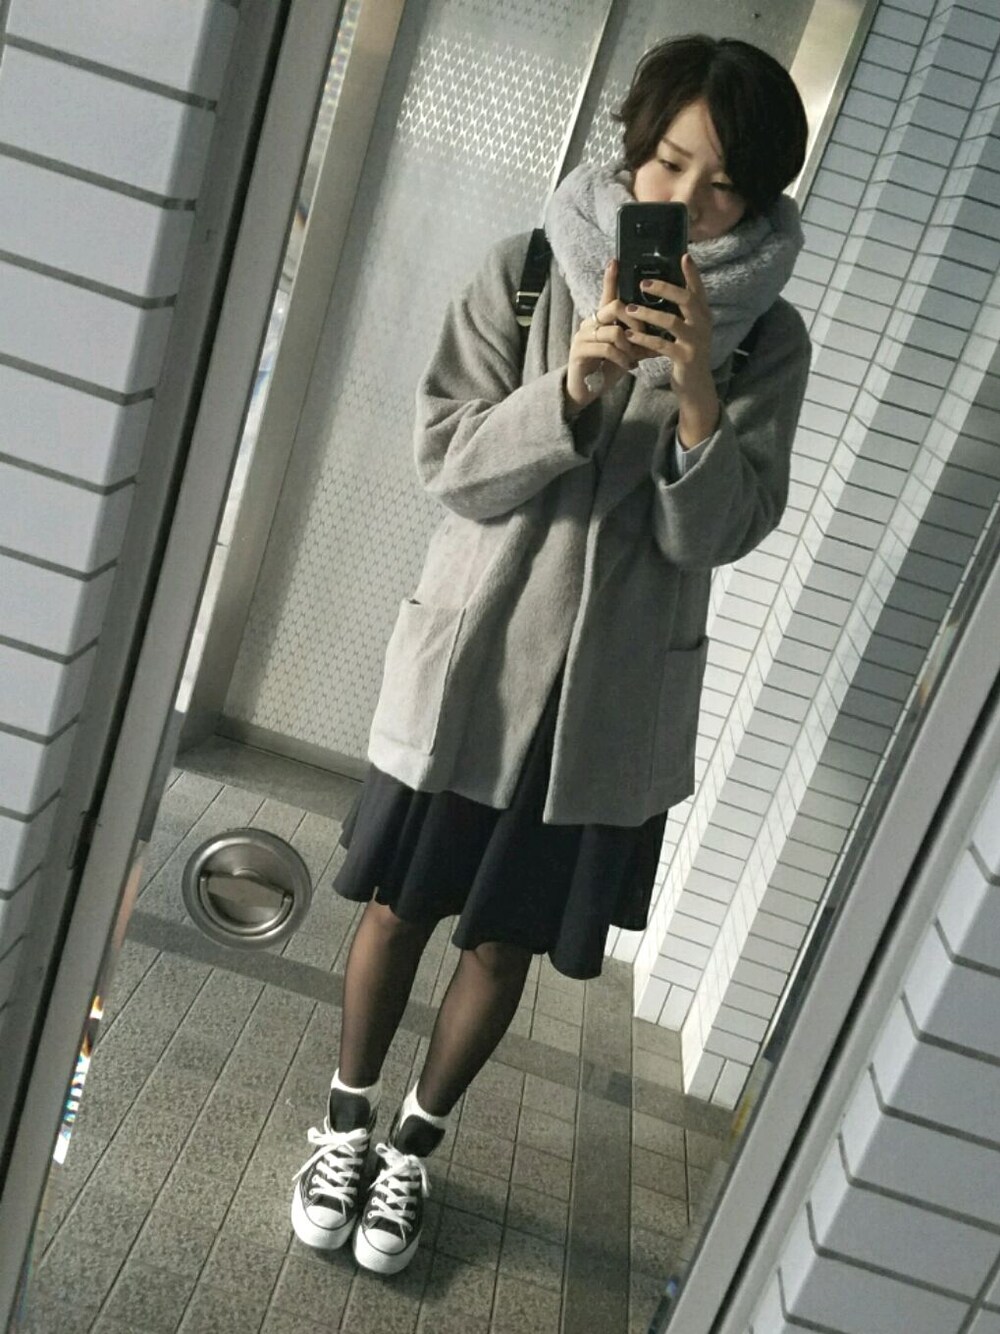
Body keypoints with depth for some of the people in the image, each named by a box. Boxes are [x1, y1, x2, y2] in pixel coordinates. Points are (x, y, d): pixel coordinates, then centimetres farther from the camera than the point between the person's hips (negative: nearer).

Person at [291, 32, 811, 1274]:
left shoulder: (765, 340, -3)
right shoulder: (530, 271, -5)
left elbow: (714, 532, -9)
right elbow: (450, 463, -8)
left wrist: (696, 389, -24)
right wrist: (572, 384, -24)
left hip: (612, 692, 1)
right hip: (472, 656, 0)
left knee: (503, 940, 13)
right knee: (401, 906, 13)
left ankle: (415, 1143, 38)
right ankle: (345, 1121, 39)